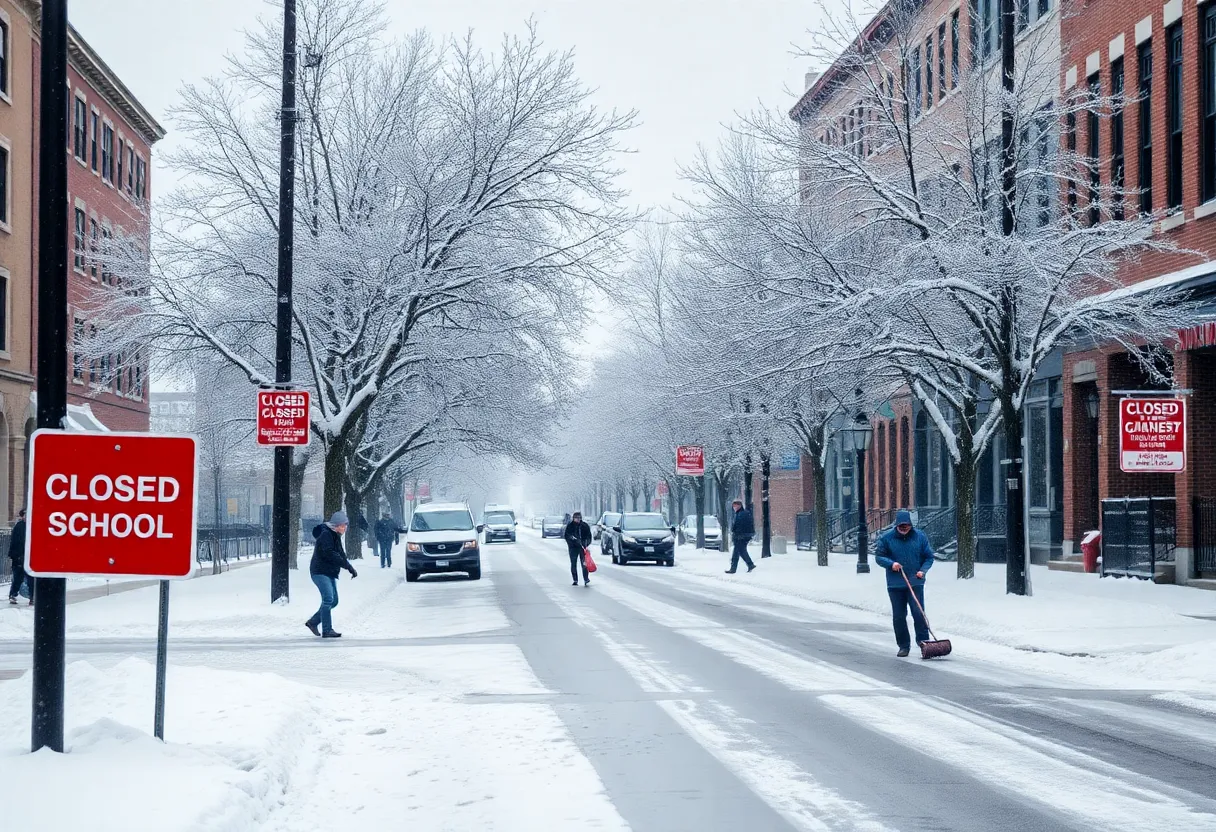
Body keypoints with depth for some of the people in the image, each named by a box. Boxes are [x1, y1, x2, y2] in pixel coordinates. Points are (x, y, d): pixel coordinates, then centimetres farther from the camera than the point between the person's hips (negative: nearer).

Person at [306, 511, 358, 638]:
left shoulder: (336, 536, 17)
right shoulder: (326, 535, -14)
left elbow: (341, 555, 20)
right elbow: (329, 553, -25)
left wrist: (351, 568, 5)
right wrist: (348, 566, -27)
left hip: (330, 573, 10)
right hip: (320, 572, -10)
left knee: (334, 601, 9)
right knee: (328, 598, -19)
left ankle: (313, 622, 23)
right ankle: (327, 630, -21)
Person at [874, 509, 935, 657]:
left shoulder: (920, 537, 2)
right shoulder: (886, 538, 0)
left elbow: (929, 557, 9)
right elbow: (878, 557, 4)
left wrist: (923, 570, -8)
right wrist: (891, 563, -15)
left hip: (915, 583, -1)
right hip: (895, 584, 1)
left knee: (919, 613, -11)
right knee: (898, 617, 5)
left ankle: (923, 642, -3)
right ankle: (903, 646, 15)